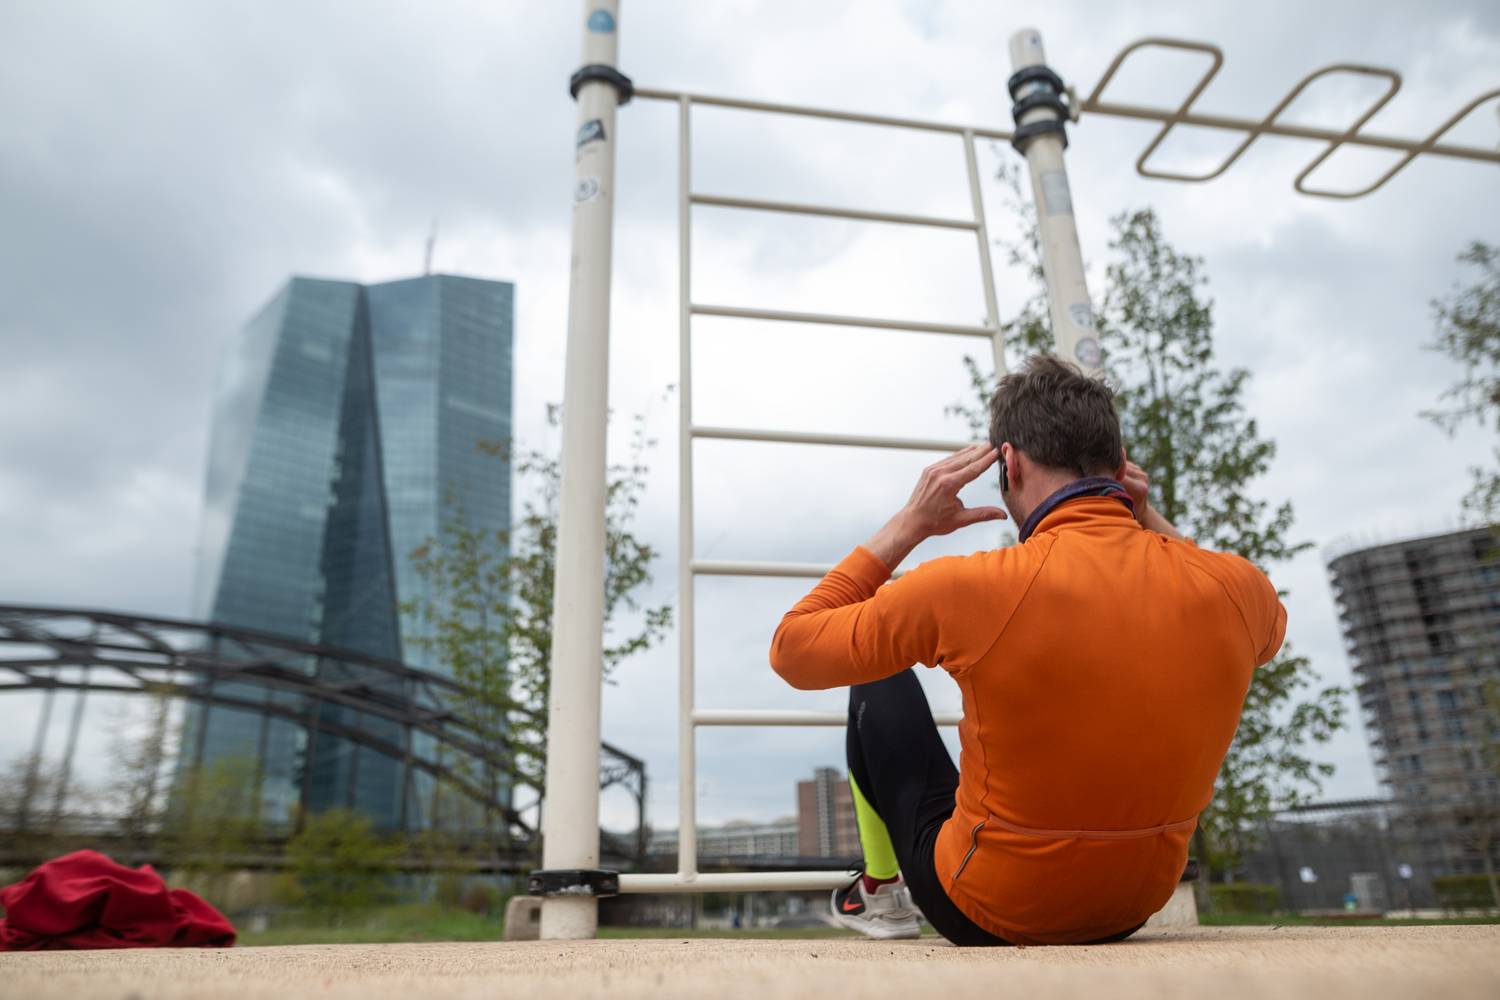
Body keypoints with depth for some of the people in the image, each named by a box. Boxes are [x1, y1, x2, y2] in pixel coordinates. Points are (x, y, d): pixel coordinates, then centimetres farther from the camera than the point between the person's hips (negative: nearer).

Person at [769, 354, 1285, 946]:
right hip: (1133, 910, 4)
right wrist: (1150, 525, 4)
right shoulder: (1233, 587, -14)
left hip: (986, 915, -4)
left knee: (880, 683, 15)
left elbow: (793, 649, -13)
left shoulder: (973, 588, -28)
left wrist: (908, 526, -12)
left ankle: (881, 893, 30)